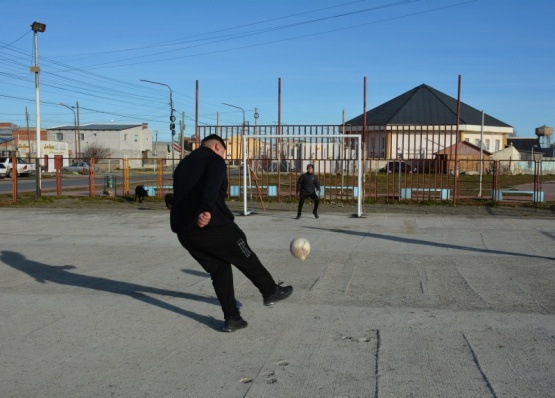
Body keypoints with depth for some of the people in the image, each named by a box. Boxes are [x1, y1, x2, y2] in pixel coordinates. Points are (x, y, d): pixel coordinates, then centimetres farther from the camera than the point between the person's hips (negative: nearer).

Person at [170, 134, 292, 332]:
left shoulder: (183, 164, 26)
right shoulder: (214, 159, 0)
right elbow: (212, 187, -21)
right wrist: (206, 210, -38)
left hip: (183, 229, 7)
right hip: (211, 224, -7)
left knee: (219, 269, 17)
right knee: (245, 258, 14)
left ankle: (232, 318, 14)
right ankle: (271, 292, 30)